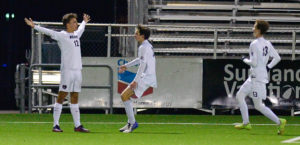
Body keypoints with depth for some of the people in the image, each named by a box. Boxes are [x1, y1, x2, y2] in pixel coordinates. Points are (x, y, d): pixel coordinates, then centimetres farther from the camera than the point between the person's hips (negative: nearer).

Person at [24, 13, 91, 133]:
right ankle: (56, 125, -7)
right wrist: (34, 26, -26)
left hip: (77, 69, 7)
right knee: (61, 96, -7)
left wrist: (84, 22, 58)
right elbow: (49, 32, -16)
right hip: (67, 70, -7)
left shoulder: (76, 34, 17)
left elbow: (81, 29, 40)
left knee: (75, 98, 10)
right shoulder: (61, 35, -5)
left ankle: (77, 125, 11)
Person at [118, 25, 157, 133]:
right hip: (146, 78, 10)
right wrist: (126, 66, 40)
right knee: (126, 96, 17)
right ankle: (130, 123, 19)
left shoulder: (144, 47, -15)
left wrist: (136, 81, -23)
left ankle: (133, 123, -11)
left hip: (145, 78, -10)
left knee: (124, 96, -13)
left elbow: (143, 64, -22)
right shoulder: (148, 46, 16)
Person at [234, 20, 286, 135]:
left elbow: (254, 63, -22)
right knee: (240, 95, 17)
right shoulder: (267, 44, 8)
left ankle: (279, 122, -9)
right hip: (254, 77, 9)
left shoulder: (254, 44, -17)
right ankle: (246, 123, 18)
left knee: (259, 106, -6)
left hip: (258, 77, -9)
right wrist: (268, 67, 14)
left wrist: (245, 60, -4)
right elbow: (277, 58, 11)